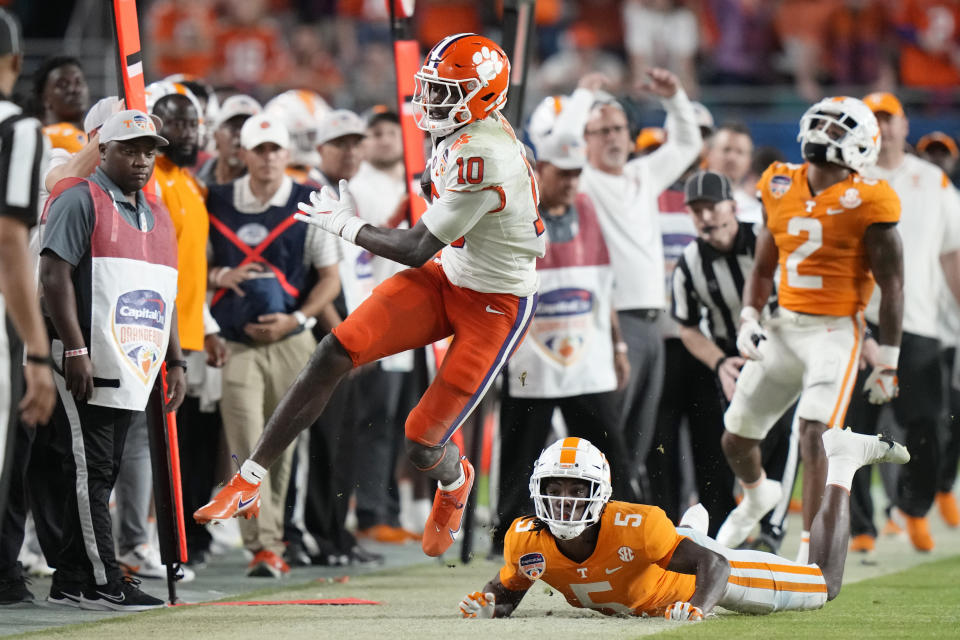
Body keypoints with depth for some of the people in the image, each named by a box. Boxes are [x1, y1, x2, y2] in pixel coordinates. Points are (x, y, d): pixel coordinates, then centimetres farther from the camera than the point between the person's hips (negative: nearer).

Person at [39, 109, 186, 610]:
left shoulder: (157, 215, 20)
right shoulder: (81, 200, -5)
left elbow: (163, 297, 25)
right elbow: (54, 275, -13)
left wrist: (175, 363, 19)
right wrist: (76, 351, -20)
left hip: (132, 372, 8)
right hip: (85, 368, -8)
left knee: (101, 475, 8)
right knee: (91, 471, -8)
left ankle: (71, 583, 12)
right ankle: (102, 583, -8)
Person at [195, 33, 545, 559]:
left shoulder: (480, 156, -30)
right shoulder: (469, 134, 0)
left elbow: (417, 249, -25)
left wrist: (345, 224, -11)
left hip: (496, 308, -9)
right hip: (447, 278, 9)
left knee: (422, 444, -7)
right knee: (336, 352, -10)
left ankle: (455, 485, 34)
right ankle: (247, 484, -6)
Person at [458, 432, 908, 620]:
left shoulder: (633, 526, -42)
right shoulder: (528, 540, -30)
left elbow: (715, 566, -38)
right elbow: (506, 593, -11)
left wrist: (697, 608, -57)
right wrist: (486, 605, -34)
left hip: (693, 569, -4)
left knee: (824, 585, 9)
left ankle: (842, 466, 26)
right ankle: (691, 526, 65)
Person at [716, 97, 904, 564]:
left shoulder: (865, 205, -10)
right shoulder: (781, 189, 5)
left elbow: (891, 288, -7)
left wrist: (887, 363, -8)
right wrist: (749, 320, -1)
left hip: (834, 331, -6)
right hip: (783, 327, 6)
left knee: (815, 436, -21)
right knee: (736, 438, 12)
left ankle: (811, 554, -16)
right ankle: (757, 494, 46)